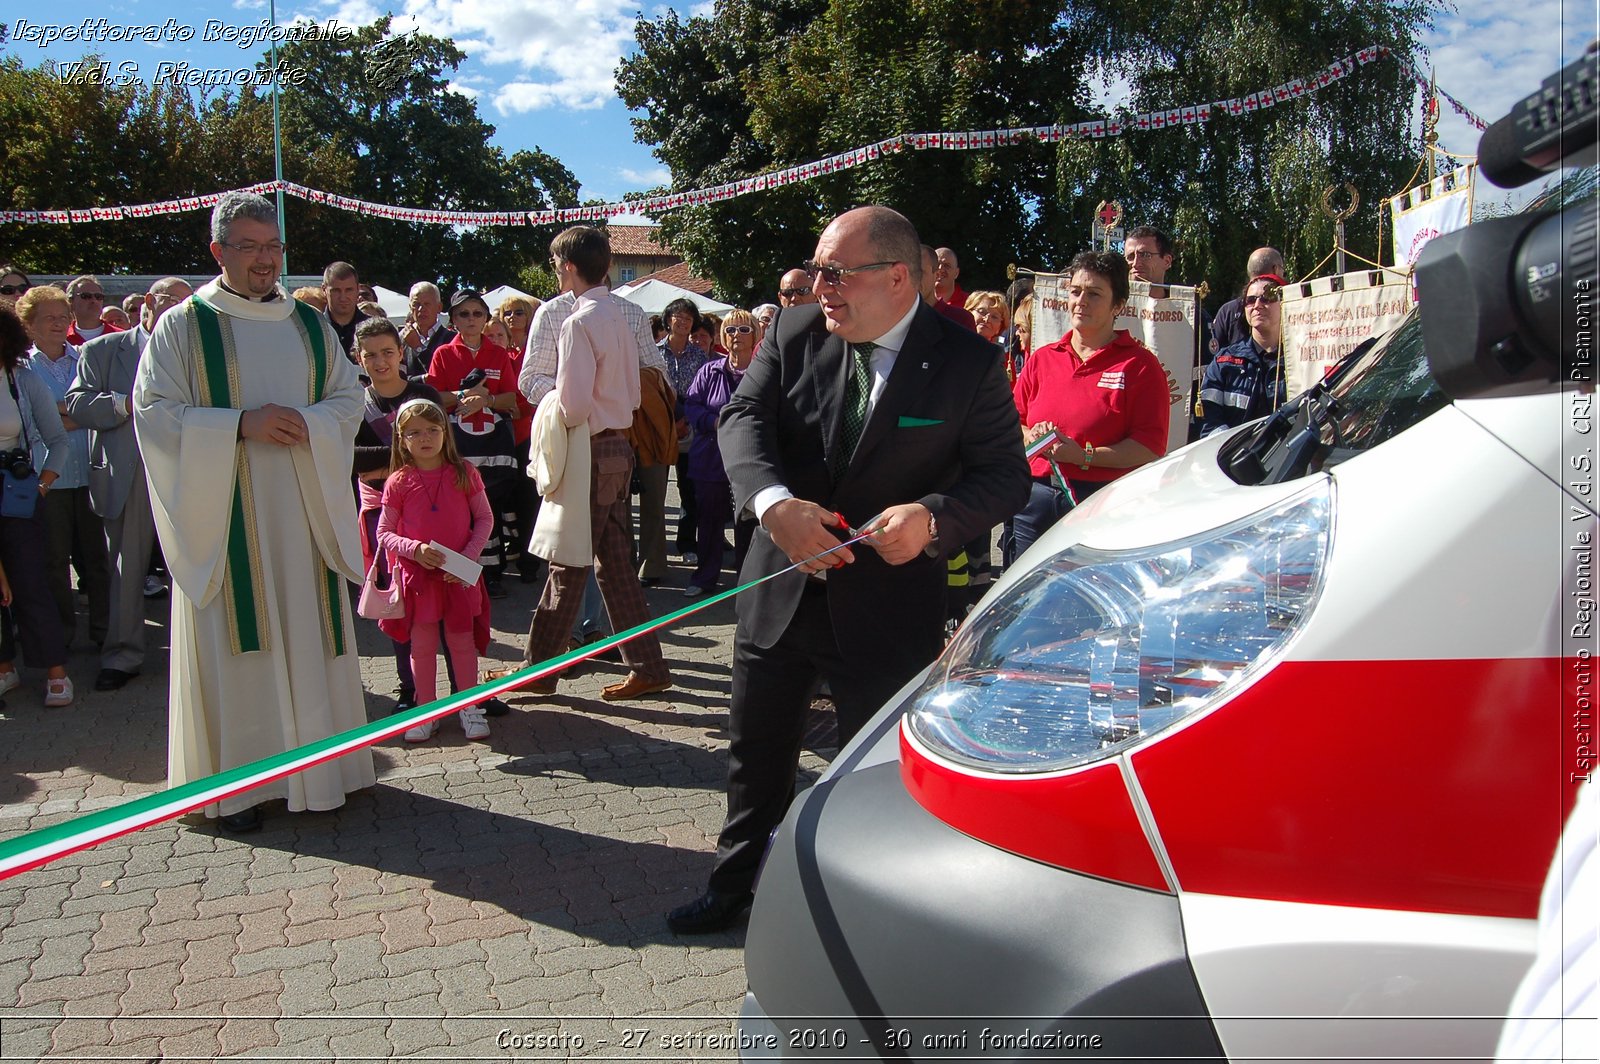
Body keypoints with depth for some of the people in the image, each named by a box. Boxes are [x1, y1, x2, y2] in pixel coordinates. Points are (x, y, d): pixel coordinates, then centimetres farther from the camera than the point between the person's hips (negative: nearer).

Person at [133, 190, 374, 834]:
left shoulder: (311, 326, 11)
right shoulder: (181, 327, 0)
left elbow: (349, 398, 9)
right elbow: (154, 412, -6)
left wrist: (308, 425, -12)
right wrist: (240, 425, -18)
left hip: (302, 512, 3)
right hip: (223, 518, -3)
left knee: (309, 633, 7)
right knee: (234, 642, 0)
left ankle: (316, 762, 18)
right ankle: (236, 781, 9)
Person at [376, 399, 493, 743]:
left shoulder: (463, 473, -3)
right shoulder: (398, 482, -4)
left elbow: (485, 518, 2)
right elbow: (384, 533, -1)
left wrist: (469, 555, -11)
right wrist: (415, 549, -19)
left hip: (459, 574, 0)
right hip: (415, 574, 0)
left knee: (461, 639, 8)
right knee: (422, 644, 7)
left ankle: (470, 707, 20)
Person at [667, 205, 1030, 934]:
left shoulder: (967, 363, -11)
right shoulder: (794, 333, -3)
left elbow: (1004, 474, -8)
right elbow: (743, 418, -10)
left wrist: (933, 516, -28)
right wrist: (773, 502, -30)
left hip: (889, 603, -3)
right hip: (780, 583, 4)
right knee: (756, 750, 19)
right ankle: (736, 883, 43)